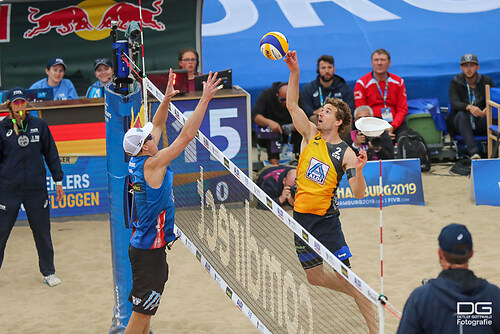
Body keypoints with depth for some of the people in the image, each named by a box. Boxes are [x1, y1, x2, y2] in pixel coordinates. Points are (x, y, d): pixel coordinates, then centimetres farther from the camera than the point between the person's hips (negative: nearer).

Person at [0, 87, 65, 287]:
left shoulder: (39, 125, 4)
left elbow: (51, 153, 10)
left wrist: (58, 181, 10)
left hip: (36, 188, 1)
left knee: (42, 231, 8)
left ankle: (48, 272, 22)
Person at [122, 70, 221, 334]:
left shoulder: (136, 161, 3)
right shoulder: (151, 165, -20)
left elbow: (157, 125, 16)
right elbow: (186, 136, -23)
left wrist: (167, 98, 9)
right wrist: (205, 99, -20)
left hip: (142, 244, 10)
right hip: (150, 250, -10)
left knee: (144, 309, 18)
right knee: (142, 312, -5)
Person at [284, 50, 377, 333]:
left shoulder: (345, 153, -7)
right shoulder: (311, 135, 3)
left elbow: (359, 194, -12)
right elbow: (292, 105, -5)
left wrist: (358, 170, -30)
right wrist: (294, 72, -16)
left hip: (326, 219, -5)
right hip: (301, 216, 5)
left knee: (345, 275, -8)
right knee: (313, 276, 13)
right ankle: (362, 294, 35)